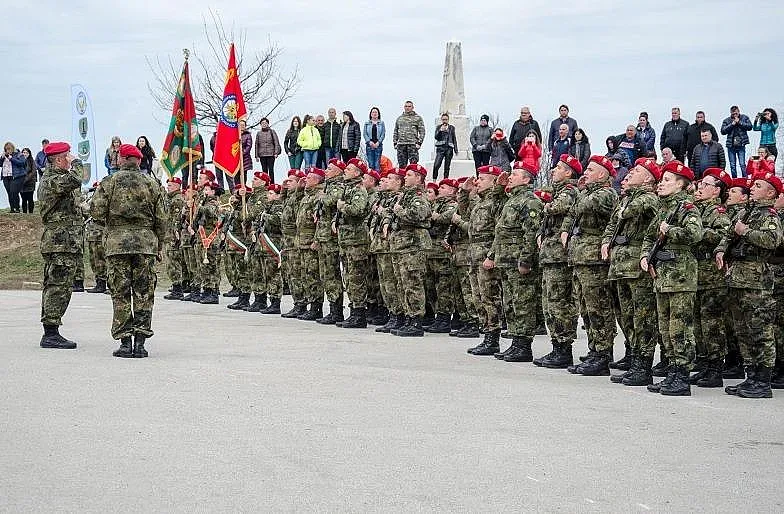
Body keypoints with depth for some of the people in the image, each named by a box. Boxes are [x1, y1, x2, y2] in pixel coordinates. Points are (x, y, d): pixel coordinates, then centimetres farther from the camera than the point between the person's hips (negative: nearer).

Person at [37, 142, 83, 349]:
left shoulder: (51, 178, 20)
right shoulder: (53, 180, -14)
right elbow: (74, 180, -32)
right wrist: (76, 163, -15)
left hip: (55, 243, 11)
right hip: (61, 243, -11)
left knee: (53, 287, 12)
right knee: (59, 287, -10)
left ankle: (50, 333, 18)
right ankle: (51, 333, -10)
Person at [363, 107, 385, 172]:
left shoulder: (381, 123, 9)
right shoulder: (367, 123, 11)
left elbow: (383, 134, 3)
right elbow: (365, 133, 4)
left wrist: (378, 142, -9)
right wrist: (369, 142, -9)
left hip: (378, 144, 0)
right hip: (369, 145, 0)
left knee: (377, 163, -4)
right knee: (370, 162, -2)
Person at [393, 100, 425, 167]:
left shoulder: (418, 118, 7)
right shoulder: (399, 118, 18)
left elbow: (422, 131, 1)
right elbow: (395, 132, 21)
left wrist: (419, 142, -9)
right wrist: (395, 143, 11)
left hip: (413, 144, -4)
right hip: (401, 144, 4)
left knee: (413, 164, -8)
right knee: (401, 165, 5)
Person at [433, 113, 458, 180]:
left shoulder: (451, 127, 13)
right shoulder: (439, 127, 11)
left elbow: (454, 139, 15)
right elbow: (436, 137, 1)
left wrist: (456, 149, 8)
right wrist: (441, 130, -14)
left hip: (449, 149, 2)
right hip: (440, 148, -2)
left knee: (447, 166, 2)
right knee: (436, 165, -16)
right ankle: (434, 179, -9)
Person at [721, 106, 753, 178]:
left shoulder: (744, 118, 6)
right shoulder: (727, 120, 7)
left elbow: (750, 126, -6)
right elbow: (723, 131, -4)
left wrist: (739, 122, -10)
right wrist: (732, 124, -10)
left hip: (741, 145, -2)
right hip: (731, 145, 2)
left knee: (742, 164, -7)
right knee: (732, 165, 7)